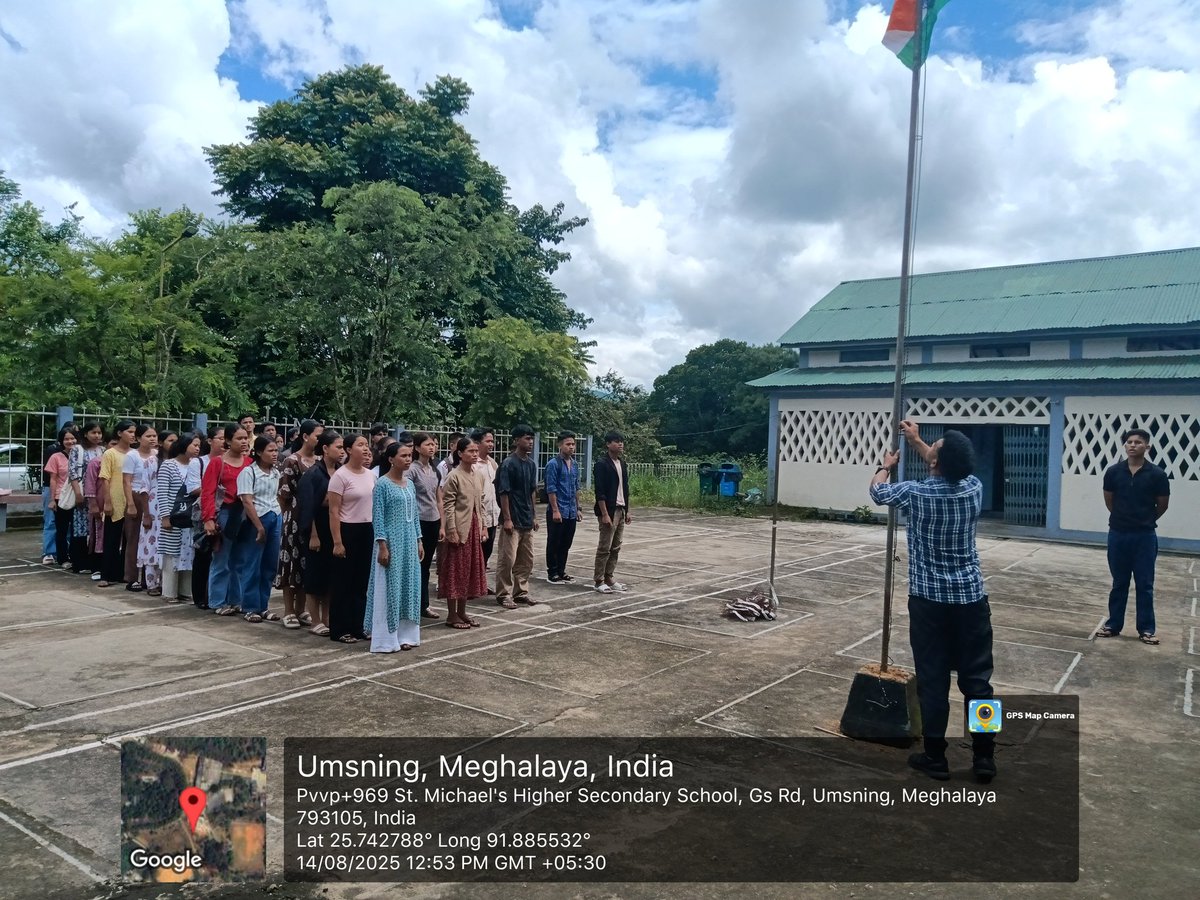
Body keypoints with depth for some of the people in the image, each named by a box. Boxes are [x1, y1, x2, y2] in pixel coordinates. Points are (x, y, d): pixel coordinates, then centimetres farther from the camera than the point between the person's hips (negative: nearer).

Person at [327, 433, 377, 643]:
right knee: (344, 582, 2)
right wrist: (337, 542, -16)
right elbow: (333, 512, -13)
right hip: (348, 531, -6)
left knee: (362, 581, 12)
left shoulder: (371, 475, 8)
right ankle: (339, 630, 11)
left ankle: (357, 627, 22)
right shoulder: (341, 475, -11)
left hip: (368, 532, 6)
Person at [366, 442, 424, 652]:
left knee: (409, 586, 10)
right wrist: (382, 546, -17)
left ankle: (404, 635, 19)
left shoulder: (410, 483, 10)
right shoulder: (382, 484, -10)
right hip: (391, 541, -7)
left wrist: (419, 541, 11)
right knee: (389, 588, -1)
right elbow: (378, 517, -12)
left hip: (409, 542, 7)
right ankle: (386, 639, 8)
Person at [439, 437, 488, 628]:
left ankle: (462, 612, 21)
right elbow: (448, 505, -14)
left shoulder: (475, 476, 12)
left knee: (470, 570, 11)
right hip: (459, 529, -8)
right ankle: (452, 615, 7)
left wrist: (482, 527, 12)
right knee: (456, 570, -1)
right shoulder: (454, 476, -11)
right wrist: (452, 530, -18)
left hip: (473, 528, 8)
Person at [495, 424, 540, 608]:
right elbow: (504, 493, -13)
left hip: (527, 520, 7)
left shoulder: (532, 464, 9)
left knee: (527, 559, 12)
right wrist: (507, 518, -16)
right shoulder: (508, 464, -12)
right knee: (508, 559, -3)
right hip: (512, 520, -7)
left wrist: (533, 516, 15)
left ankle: (521, 591, 23)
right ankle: (504, 594, 7)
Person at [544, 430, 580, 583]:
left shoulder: (574, 465, 11)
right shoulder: (553, 464, -11)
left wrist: (577, 508, 16)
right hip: (558, 512, -7)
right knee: (554, 543, 3)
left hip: (571, 512, 7)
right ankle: (552, 574, 11)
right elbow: (551, 489, -14)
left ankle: (561, 571, 23)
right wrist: (555, 510, -17)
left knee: (566, 544, 13)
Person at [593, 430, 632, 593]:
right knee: (604, 548, -4)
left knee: (615, 548, 10)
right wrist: (604, 514, -20)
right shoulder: (601, 464, -11)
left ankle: (609, 578, 18)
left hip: (621, 510, 8)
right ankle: (598, 581, 2)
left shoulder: (622, 464, 14)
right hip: (609, 511, -8)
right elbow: (600, 492, -16)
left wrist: (627, 511, 14)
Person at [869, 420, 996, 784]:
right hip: (971, 596, 3)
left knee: (932, 680, 5)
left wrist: (886, 465, 28)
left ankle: (935, 757, 13)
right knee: (977, 679, 10)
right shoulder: (974, 488, -3)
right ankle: (984, 757, 15)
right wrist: (916, 441, 31)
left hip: (929, 599, -3)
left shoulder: (916, 493, -14)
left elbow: (878, 490, 8)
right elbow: (948, 470, 21)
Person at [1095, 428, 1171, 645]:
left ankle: (1146, 629, 14)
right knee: (1119, 583, 11)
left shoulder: (1157, 475, -7)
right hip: (1118, 534, 2)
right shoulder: (1113, 472, -3)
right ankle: (1113, 625, 19)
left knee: (1145, 585, 5)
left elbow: (1162, 505, 5)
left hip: (1145, 536, -2)